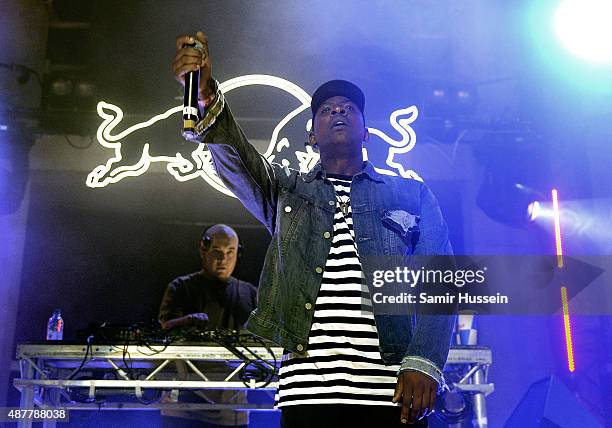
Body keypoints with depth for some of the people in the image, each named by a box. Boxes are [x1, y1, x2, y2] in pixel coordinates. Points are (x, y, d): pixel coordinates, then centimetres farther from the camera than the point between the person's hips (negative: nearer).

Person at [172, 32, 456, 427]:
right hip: (308, 388, 0)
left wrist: (424, 362, -10)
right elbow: (233, 155, -3)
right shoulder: (285, 190, 16)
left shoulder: (412, 195, 14)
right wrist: (206, 96, -23)